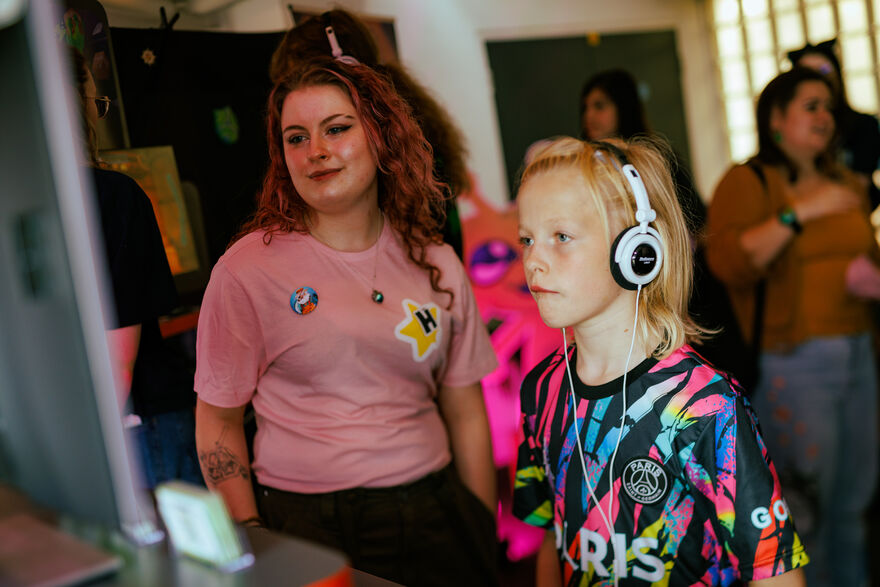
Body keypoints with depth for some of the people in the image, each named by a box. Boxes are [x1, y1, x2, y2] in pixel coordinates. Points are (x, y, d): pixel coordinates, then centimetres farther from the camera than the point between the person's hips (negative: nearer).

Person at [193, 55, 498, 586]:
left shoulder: (437, 265, 3)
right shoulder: (248, 270, -7)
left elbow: (465, 412, 8)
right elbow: (218, 421, -2)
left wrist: (487, 536, 7)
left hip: (433, 516, 3)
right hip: (306, 524, -2)